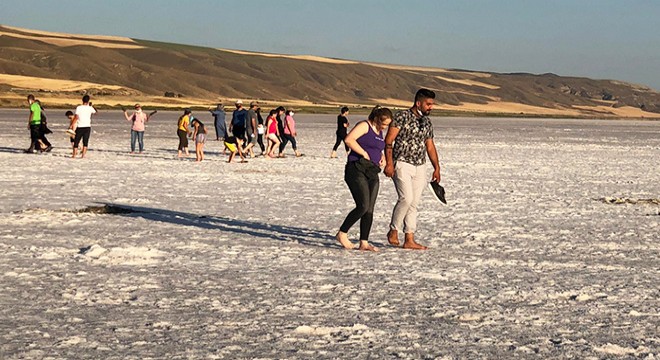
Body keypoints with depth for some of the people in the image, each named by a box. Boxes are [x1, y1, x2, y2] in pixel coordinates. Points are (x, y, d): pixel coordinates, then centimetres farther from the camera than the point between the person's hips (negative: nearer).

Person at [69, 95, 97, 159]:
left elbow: (76, 117, -15)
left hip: (80, 127, -1)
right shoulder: (90, 108, 0)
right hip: (87, 127, 1)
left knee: (76, 141, 7)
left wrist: (71, 125, -12)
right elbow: (96, 112, 21)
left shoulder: (79, 108, -7)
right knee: (85, 142, 5)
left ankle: (74, 155, 5)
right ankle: (83, 155, -2)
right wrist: (91, 105, 31)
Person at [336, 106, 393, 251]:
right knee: (363, 206, -16)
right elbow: (349, 139, -21)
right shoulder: (364, 126, -6)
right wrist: (364, 154, -17)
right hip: (357, 170, -8)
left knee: (369, 209, 2)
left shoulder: (379, 132, 19)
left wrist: (382, 157, 13)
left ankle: (364, 243, 5)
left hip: (372, 173, 8)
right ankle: (342, 233, -1)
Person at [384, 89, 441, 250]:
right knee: (406, 198, -18)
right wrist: (389, 163, -18)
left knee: (414, 203, 4)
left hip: (420, 167, 6)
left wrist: (437, 167, 15)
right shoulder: (402, 116, -8)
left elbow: (430, 146, 20)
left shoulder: (427, 122, 12)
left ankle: (409, 240, 6)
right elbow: (389, 140, -11)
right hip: (402, 164, -6)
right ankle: (393, 230, 1)